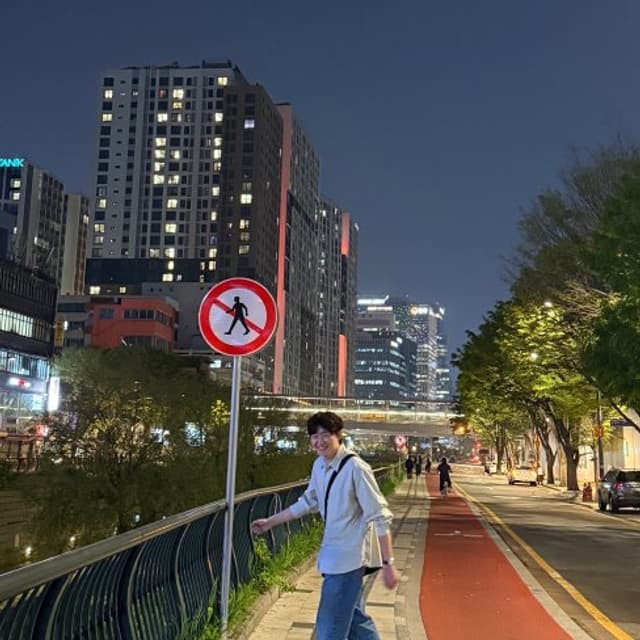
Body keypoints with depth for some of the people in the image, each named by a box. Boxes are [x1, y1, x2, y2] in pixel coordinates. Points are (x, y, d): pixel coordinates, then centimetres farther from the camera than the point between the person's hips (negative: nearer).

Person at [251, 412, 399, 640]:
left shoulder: (355, 468, -20)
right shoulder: (319, 466, 3)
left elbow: (380, 518, -18)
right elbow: (308, 502, 19)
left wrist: (388, 564, -18)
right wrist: (270, 522, 21)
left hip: (348, 557, -8)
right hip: (334, 554, 8)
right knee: (354, 619, 19)